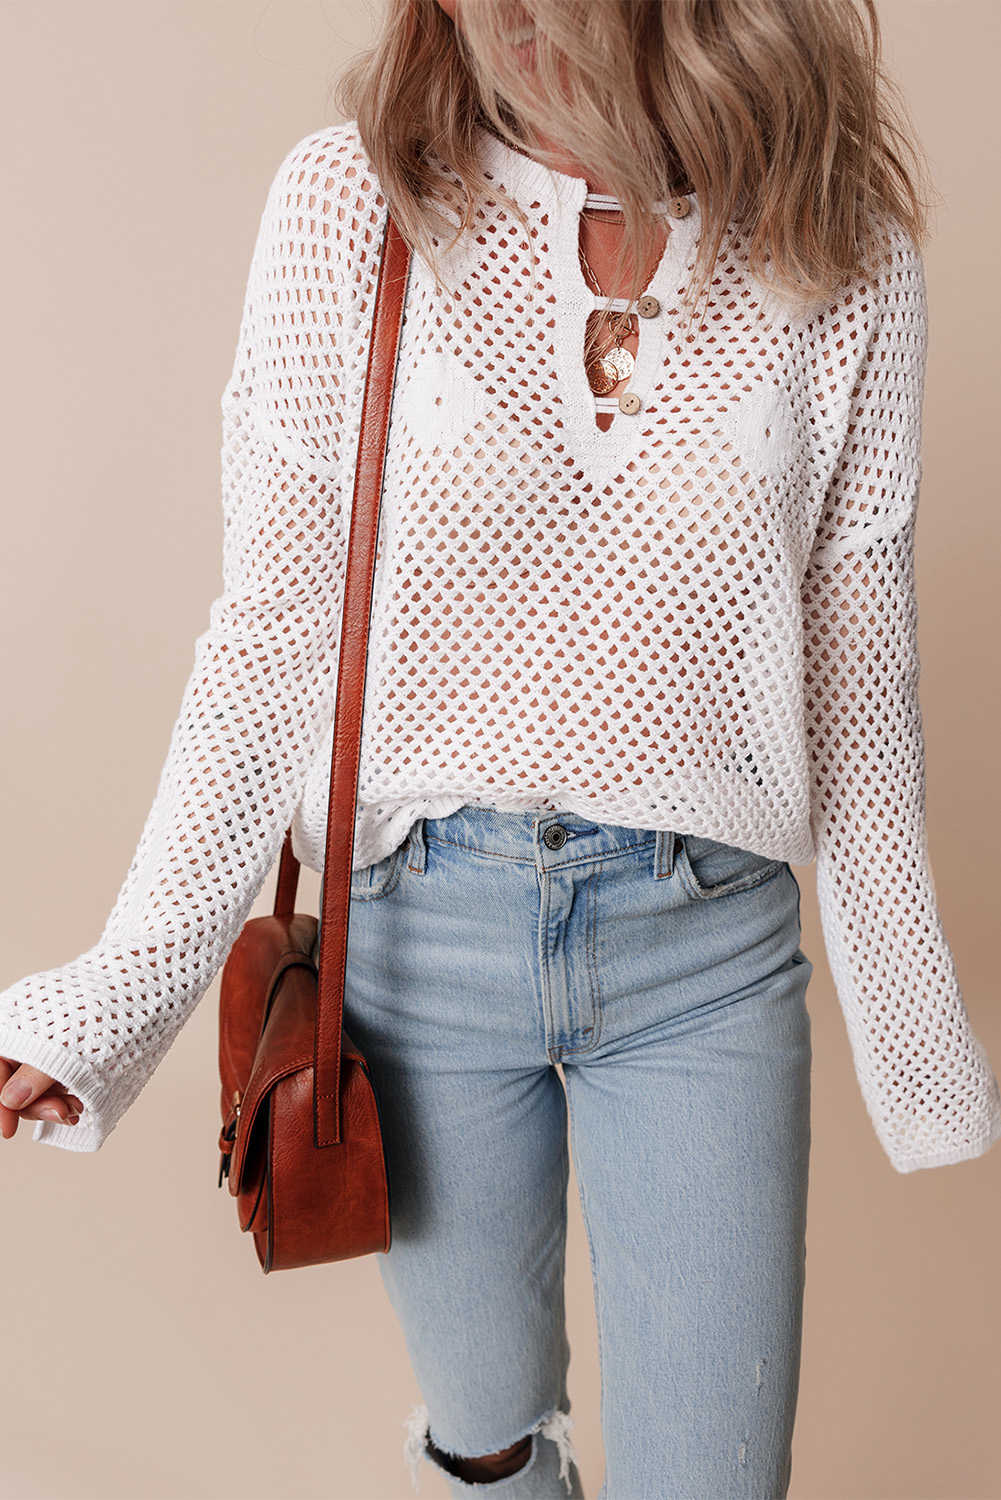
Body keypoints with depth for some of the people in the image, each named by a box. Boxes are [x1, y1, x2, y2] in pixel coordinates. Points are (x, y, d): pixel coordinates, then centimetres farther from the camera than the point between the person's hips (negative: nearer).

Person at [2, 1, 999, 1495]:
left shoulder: (845, 249, -3)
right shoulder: (348, 205, -6)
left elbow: (859, 659, 3)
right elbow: (275, 635, -4)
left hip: (709, 941, 1)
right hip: (419, 925, 0)